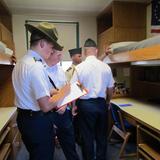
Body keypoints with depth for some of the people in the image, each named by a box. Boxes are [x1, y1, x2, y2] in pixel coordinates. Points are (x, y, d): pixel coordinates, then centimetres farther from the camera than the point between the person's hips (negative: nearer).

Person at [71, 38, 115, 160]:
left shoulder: (80, 67, -11)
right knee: (101, 134, 18)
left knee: (87, 136, 12)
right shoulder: (106, 67, -3)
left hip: (85, 104, -2)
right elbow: (110, 88, 4)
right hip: (101, 104, 3)